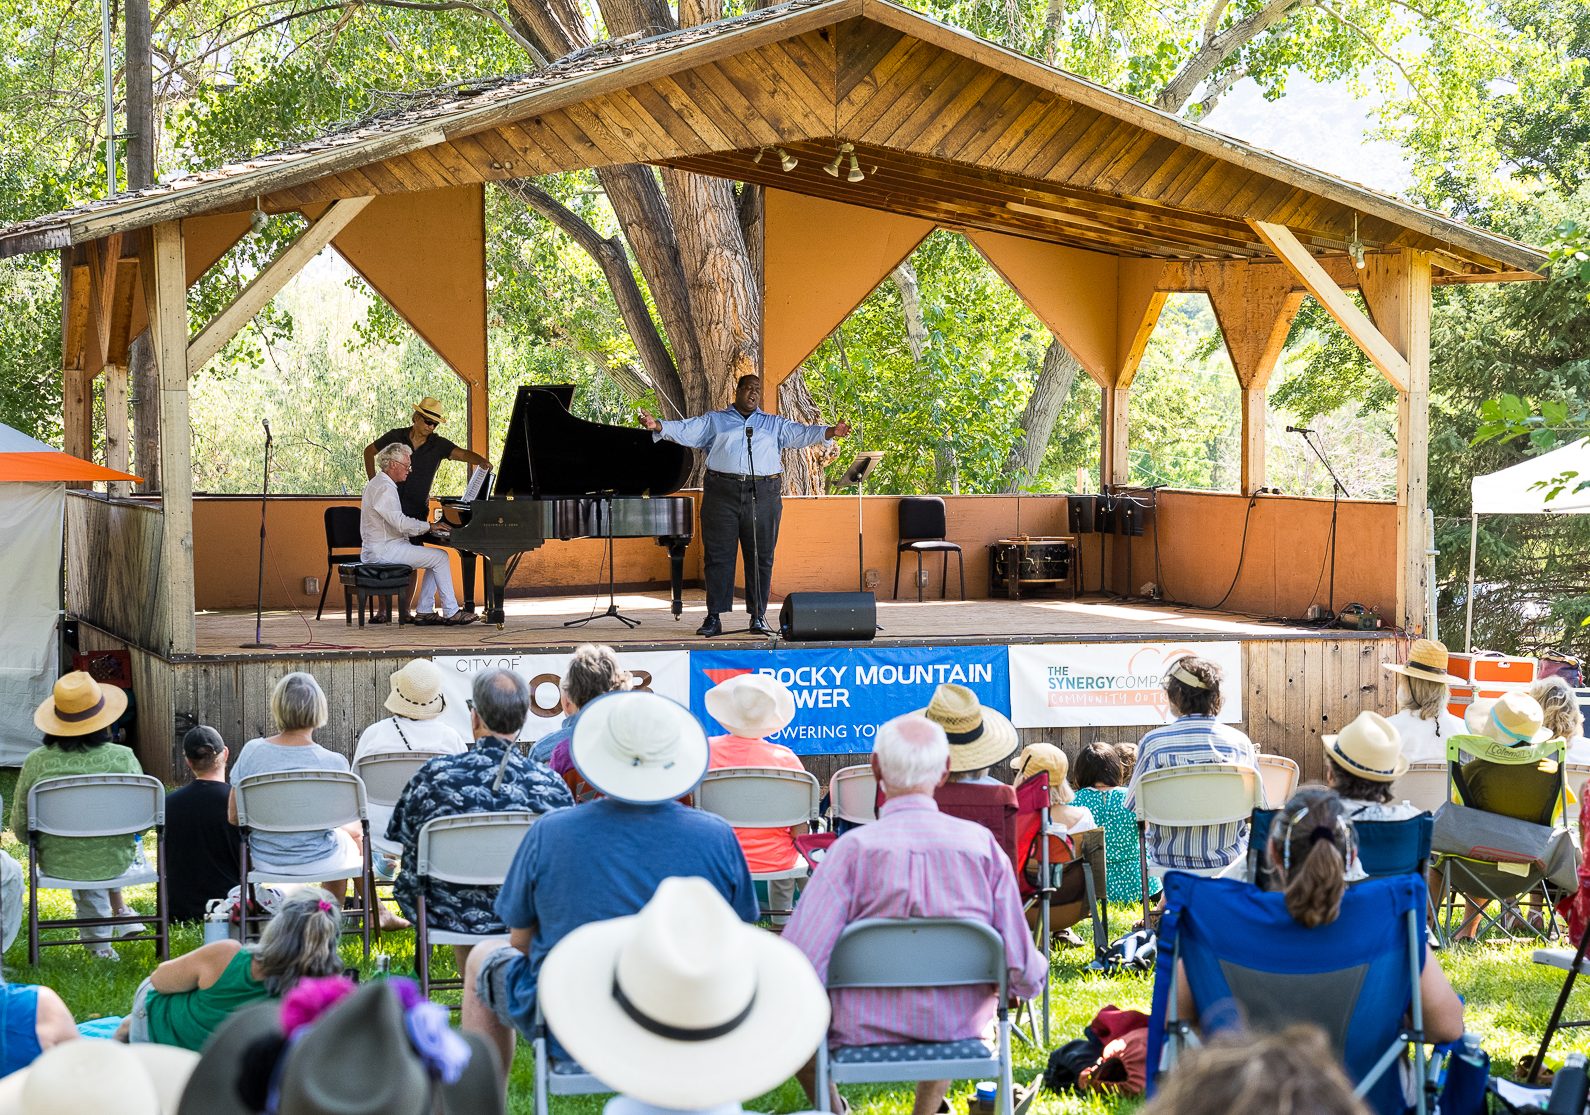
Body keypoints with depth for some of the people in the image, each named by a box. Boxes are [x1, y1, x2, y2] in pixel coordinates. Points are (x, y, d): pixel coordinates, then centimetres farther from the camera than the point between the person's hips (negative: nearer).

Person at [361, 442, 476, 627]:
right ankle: (451, 613, -8)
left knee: (435, 558, 14)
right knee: (440, 558, -11)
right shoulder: (384, 488, -17)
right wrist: (428, 526, -11)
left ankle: (424, 612, 7)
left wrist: (428, 528, 11)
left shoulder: (380, 484, 18)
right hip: (384, 549, -11)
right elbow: (400, 523, -24)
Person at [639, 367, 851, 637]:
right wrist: (658, 427, -12)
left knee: (761, 557, 0)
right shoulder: (714, 421, 16)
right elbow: (685, 431, 6)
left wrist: (831, 432, -9)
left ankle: (758, 617, 6)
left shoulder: (774, 424, 19)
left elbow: (802, 434, 8)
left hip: (763, 494, 1)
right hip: (722, 493, -1)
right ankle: (714, 618, 0)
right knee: (718, 556, -2)